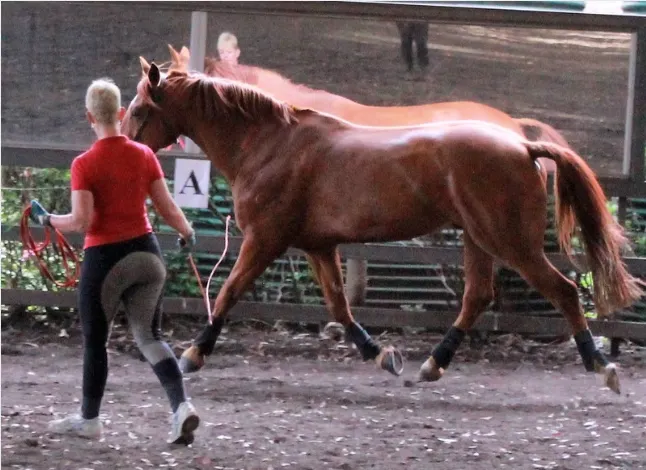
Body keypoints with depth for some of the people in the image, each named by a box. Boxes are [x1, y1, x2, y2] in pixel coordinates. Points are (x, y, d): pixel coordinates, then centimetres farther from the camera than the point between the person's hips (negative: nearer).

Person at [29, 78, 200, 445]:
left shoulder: (85, 165, -13)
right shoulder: (144, 155, -1)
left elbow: (81, 222, -17)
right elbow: (167, 207, 1)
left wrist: (49, 220, 1)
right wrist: (187, 232, 20)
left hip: (104, 258, -4)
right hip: (145, 252, 4)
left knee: (95, 340, 12)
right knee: (150, 335, 13)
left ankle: (89, 419, 24)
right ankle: (182, 405, -6)